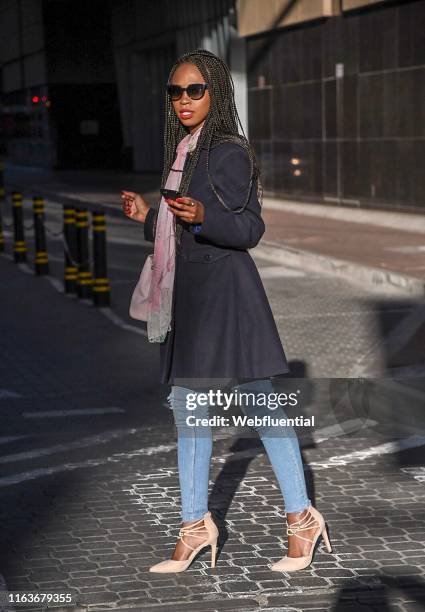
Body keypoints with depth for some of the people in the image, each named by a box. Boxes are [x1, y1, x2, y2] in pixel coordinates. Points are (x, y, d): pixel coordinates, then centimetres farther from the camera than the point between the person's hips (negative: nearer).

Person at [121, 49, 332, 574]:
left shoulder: (229, 151, -10)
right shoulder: (183, 152, 15)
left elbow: (250, 229, -14)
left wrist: (201, 216, -29)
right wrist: (148, 216, 12)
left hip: (224, 288, -9)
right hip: (187, 290, 9)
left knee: (259, 403, -5)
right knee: (185, 406, 11)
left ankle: (301, 518, 5)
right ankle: (195, 525, 20)